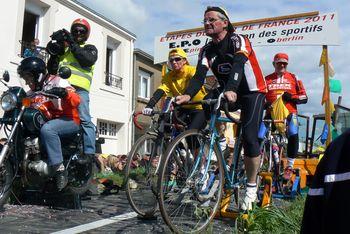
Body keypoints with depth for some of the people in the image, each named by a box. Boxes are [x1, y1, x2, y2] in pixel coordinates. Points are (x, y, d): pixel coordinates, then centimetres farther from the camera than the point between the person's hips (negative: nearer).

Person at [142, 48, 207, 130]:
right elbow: (160, 91, -19)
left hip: (199, 108, -4)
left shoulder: (191, 70, -16)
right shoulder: (169, 76, -5)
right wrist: (149, 105, -36)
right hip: (184, 108, 4)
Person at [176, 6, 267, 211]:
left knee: (249, 137, -20)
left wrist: (231, 90, -55)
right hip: (226, 91, 6)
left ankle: (251, 186, -3)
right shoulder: (207, 50, -2)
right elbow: (200, 75, -17)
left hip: (252, 91, -6)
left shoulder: (238, 40, -16)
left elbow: (238, 65, -36)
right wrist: (188, 95, -38)